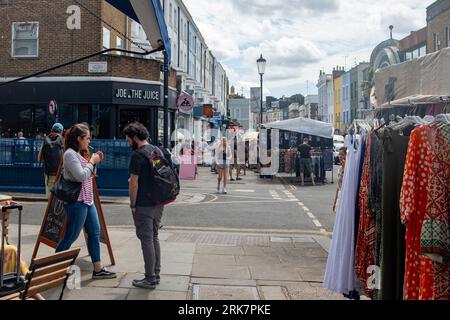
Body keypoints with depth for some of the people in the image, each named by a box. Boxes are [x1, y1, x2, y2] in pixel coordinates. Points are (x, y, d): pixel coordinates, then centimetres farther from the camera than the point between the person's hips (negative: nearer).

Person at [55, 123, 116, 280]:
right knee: (71, 236, -1)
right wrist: (92, 162, -12)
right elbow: (81, 176, -24)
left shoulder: (81, 154, 14)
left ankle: (98, 269, 15)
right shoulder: (70, 154, -14)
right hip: (76, 201, -10)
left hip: (87, 200, 10)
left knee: (95, 233, 9)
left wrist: (96, 162, 6)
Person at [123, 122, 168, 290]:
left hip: (144, 205, -8)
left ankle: (150, 279, 6)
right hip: (159, 202, 8)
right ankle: (156, 274, 24)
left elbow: (134, 183, -16)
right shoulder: (158, 151, 11)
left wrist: (132, 205, -7)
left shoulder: (137, 155, -14)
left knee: (146, 240, 0)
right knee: (154, 237, 17)